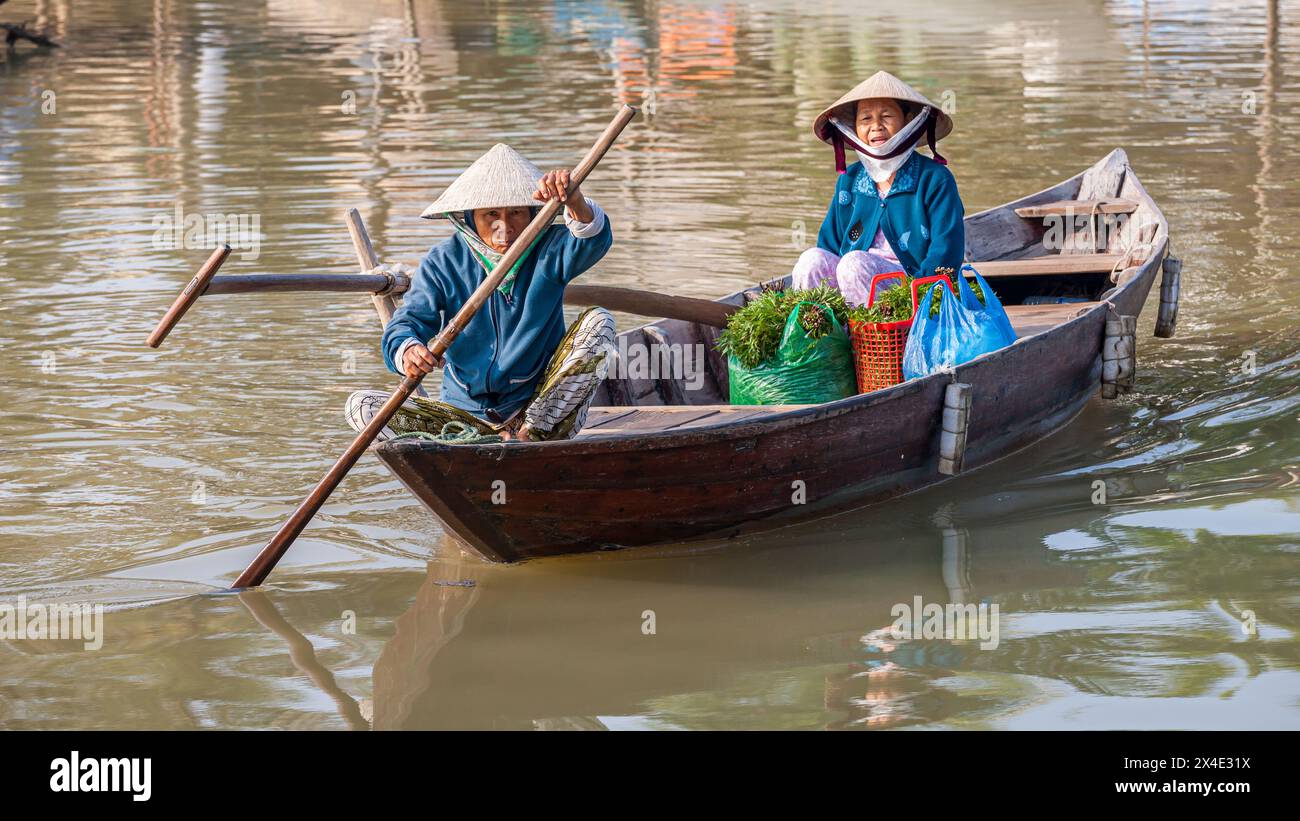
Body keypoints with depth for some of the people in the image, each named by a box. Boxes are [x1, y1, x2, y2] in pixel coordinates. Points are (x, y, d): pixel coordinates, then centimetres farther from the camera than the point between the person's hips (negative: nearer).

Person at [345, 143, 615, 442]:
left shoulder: (549, 250, -4)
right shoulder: (444, 263, -2)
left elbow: (594, 241, -26)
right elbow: (408, 320, -15)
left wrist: (575, 203, -51)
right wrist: (407, 350, -41)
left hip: (545, 413, -1)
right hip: (466, 412, 1)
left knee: (598, 321, -21)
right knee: (360, 406, -18)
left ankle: (530, 436, -23)